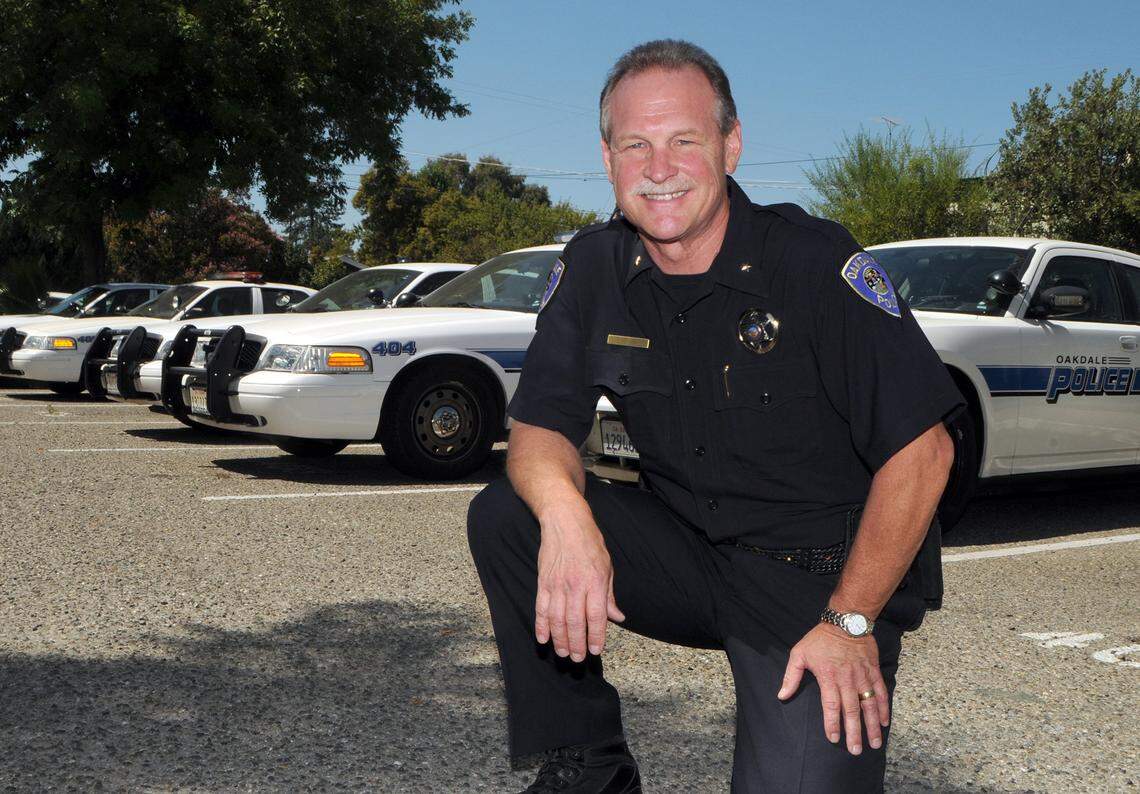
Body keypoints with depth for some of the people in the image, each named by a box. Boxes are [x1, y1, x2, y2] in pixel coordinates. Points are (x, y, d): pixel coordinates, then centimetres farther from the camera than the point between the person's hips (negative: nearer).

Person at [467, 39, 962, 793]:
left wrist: (851, 622, -15)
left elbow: (922, 447, -15)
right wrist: (564, 513, -28)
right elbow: (541, 427, -3)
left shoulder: (815, 261, -16)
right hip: (687, 554, 5)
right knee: (503, 515, -15)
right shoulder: (593, 269, -2)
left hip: (819, 581, -4)